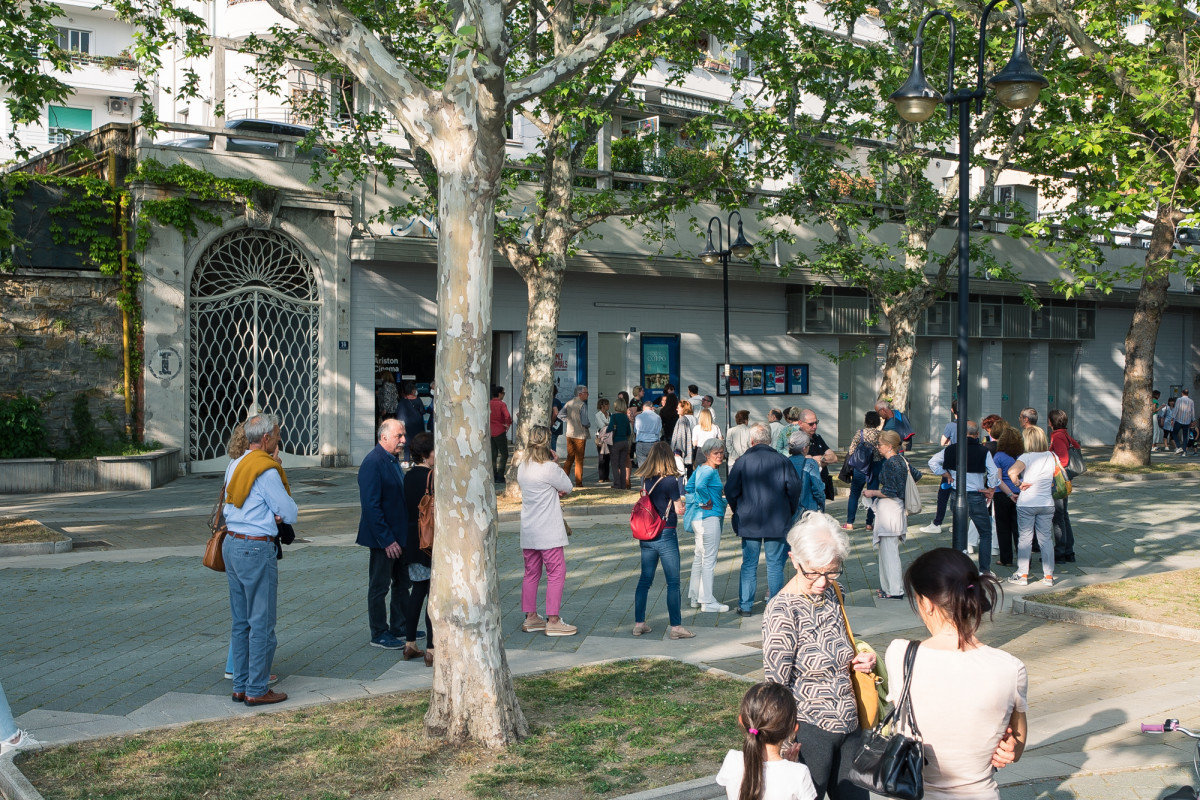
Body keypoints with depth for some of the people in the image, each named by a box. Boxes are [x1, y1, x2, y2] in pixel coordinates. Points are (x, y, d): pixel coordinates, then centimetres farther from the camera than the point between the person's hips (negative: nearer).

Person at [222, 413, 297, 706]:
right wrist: (279, 513, 11)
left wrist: (269, 515, 4)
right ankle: (257, 690, 3)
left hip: (231, 544, 9)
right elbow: (291, 514, -11)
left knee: (240, 622, 14)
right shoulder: (267, 470, -15)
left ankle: (241, 686, 20)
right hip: (257, 549, -9)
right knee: (262, 623, -1)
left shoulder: (235, 466, 11)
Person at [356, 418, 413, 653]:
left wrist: (406, 534, 14)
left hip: (400, 535, 9)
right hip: (383, 538, -9)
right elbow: (371, 505, -22)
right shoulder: (372, 463, -19)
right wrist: (387, 540, -22)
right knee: (379, 587, 3)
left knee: (402, 583, 18)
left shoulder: (393, 460, 10)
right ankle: (379, 634, 14)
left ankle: (399, 625, 31)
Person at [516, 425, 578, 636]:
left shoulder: (522, 467, 6)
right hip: (548, 532, -7)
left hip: (528, 532, 7)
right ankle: (553, 621, -2)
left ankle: (531, 618, 20)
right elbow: (568, 487, -4)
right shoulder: (549, 468, -16)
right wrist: (555, 462, 0)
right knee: (556, 573, -1)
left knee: (531, 574, 14)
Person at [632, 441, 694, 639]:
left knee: (645, 580, 13)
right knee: (673, 582, 2)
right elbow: (679, 509, -9)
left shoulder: (645, 479, 2)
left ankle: (639, 623, 17)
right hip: (666, 534, -6)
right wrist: (681, 502, 9)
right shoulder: (670, 480, -14)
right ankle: (675, 626, 4)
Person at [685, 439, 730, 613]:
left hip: (698, 518, 10)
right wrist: (706, 502, -22)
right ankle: (708, 602, 3)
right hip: (709, 519, -10)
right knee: (709, 559, -3)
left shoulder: (700, 468, 11)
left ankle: (695, 597, 26)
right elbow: (700, 486, -37)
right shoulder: (709, 471, -18)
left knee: (699, 557, 17)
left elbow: (689, 488, 21)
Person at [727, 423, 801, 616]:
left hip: (749, 521, 0)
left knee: (749, 564, 8)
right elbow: (794, 489, -2)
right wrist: (789, 513, 13)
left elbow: (730, 491, -4)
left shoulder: (743, 461, -6)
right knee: (775, 564, 7)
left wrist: (738, 512, 13)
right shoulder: (782, 461, -5)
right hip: (777, 521, 0)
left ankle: (745, 606, 11)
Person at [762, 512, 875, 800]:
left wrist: (857, 662, 2)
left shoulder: (830, 596, 5)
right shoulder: (782, 610, -18)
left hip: (846, 726, 7)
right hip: (809, 730, -7)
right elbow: (776, 683, -16)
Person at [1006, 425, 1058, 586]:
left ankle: (1022, 575, 9)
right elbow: (1054, 477, 15)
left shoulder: (1027, 457, -14)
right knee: (1046, 539, 10)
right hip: (1047, 503, 4)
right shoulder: (1051, 457, 1)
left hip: (1026, 504, -4)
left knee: (1024, 539, 5)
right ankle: (1048, 575, 13)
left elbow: (1012, 471, -32)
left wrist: (1019, 484, -17)